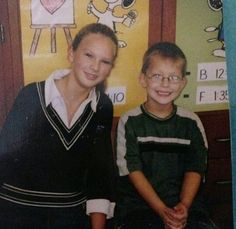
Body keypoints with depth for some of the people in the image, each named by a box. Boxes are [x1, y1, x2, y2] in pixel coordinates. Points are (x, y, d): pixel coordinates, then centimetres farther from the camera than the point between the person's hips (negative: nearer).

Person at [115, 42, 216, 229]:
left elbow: (195, 170, 3)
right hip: (139, 203, -1)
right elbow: (133, 171, -6)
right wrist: (162, 211, -13)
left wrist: (183, 206, -13)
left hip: (185, 202, 2)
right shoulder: (130, 122, -1)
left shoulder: (191, 122, 5)